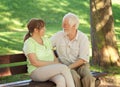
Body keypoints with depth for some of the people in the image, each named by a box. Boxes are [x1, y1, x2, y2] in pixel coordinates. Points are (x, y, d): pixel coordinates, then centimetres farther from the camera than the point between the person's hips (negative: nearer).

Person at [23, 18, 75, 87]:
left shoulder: (46, 40, 14)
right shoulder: (29, 43, -7)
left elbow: (54, 57, 13)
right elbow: (35, 62, -15)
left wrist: (57, 63, -9)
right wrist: (53, 63, -14)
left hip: (51, 70, 5)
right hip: (36, 71, -5)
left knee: (61, 80, -31)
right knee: (64, 68, -28)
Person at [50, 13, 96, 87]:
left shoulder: (83, 38, -8)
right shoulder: (59, 35, 0)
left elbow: (83, 59, -12)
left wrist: (68, 67, -21)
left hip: (81, 65, 0)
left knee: (88, 78, -32)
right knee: (75, 77, -33)